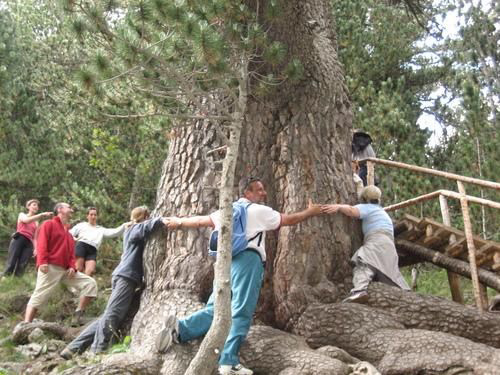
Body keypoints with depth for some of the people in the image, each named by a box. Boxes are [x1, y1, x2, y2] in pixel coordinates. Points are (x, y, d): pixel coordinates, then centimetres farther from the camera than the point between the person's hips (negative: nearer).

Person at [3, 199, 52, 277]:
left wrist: (35, 249, -1)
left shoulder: (36, 223, 22)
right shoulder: (22, 215, 15)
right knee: (11, 263, -13)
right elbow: (26, 220, -9)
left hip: (28, 243, 3)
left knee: (21, 267, -11)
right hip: (18, 239, -3)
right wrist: (42, 215, -17)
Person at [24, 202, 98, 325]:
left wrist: (72, 267, -1)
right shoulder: (49, 224, 6)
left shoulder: (68, 233, 29)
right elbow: (42, 244, -8)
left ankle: (77, 316, -6)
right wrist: (42, 262, -23)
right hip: (50, 268, -7)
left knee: (90, 283, -3)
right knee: (38, 297, -13)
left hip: (66, 270, 7)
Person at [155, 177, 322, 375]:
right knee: (241, 313, -7)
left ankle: (180, 328, -7)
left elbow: (201, 221, 27)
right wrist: (311, 211, 26)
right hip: (247, 260, -7)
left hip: (226, 261, 7)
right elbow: (289, 219, 11)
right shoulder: (259, 211, 5)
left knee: (215, 308, 10)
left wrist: (179, 222, 44)